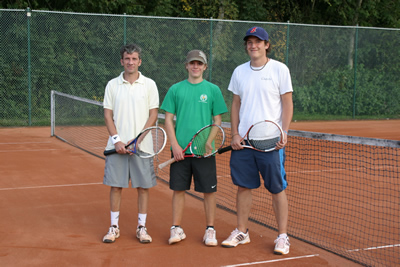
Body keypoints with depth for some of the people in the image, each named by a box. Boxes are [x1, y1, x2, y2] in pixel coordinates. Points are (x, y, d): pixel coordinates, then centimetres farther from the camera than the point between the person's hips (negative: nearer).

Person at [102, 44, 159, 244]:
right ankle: (114, 227, 15)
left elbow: (153, 115, 0)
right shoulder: (112, 85, 6)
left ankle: (141, 227, 14)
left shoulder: (149, 84, 3)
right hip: (117, 145, 1)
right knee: (115, 186, 4)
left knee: (143, 186, 3)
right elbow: (108, 115, 5)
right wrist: (117, 140, -9)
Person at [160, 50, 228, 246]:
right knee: (178, 189, 5)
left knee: (209, 190, 3)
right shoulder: (175, 89, 7)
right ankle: (176, 229, 15)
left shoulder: (213, 90, 5)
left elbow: (217, 120, 5)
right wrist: (175, 145, -5)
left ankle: (210, 230, 14)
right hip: (180, 150, 1)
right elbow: (168, 119, 6)